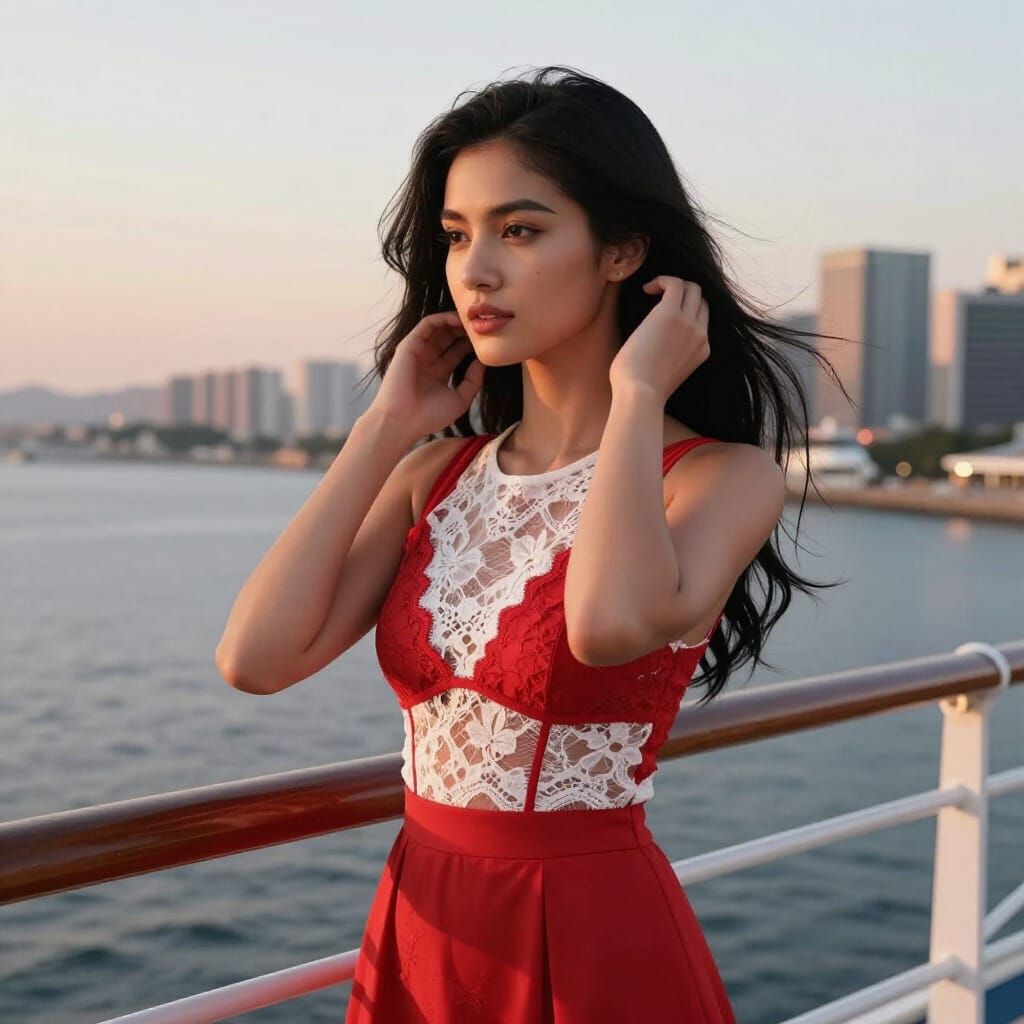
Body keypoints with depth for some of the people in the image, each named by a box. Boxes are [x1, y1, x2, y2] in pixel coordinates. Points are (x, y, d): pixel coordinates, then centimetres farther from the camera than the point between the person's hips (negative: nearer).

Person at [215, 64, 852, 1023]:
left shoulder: (724, 474, -11)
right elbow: (257, 657, -9)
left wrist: (635, 395, -19)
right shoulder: (441, 473, 2)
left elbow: (615, 622, -33)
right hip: (417, 932, 5)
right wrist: (386, 428, -5)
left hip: (593, 942, -4)